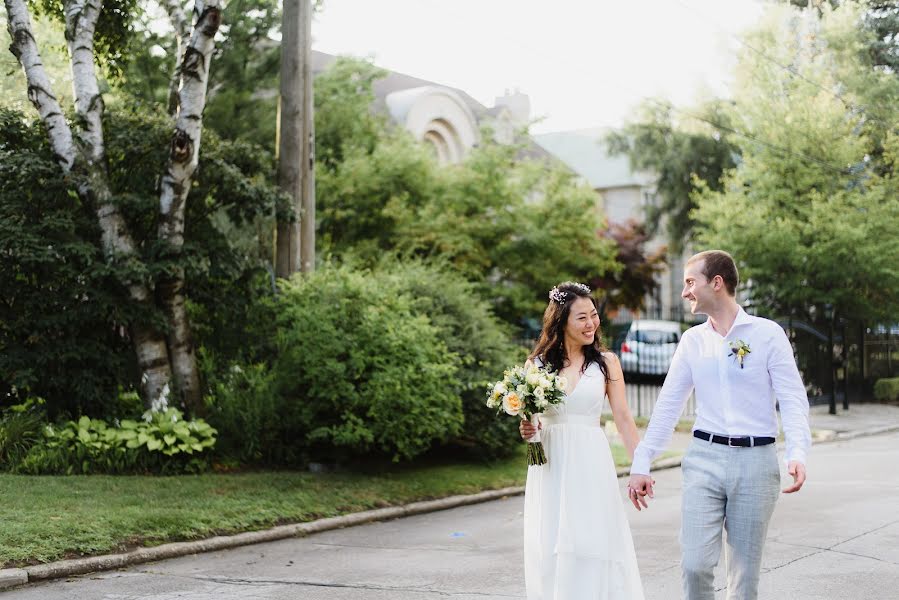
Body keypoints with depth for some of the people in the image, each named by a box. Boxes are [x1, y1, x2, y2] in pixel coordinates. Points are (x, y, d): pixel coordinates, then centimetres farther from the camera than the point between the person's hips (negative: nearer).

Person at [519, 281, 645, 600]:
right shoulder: (537, 363, 5)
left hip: (591, 465, -1)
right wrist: (527, 430, -9)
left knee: (593, 548, -4)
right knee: (551, 553, 2)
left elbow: (623, 418, 2)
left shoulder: (606, 362, 3)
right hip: (550, 467, 1)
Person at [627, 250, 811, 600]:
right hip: (704, 458, 2)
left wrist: (797, 454, -23)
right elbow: (668, 405, 11)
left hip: (755, 460, -2)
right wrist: (641, 464, 7)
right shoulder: (692, 340, 9)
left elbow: (793, 399, -7)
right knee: (694, 564, -8)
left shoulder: (767, 334, -2)